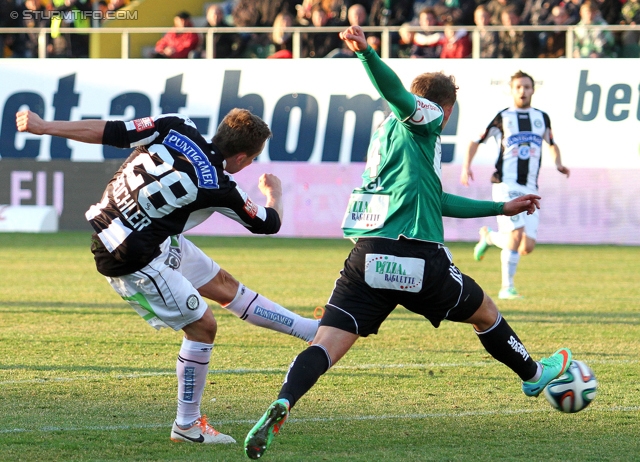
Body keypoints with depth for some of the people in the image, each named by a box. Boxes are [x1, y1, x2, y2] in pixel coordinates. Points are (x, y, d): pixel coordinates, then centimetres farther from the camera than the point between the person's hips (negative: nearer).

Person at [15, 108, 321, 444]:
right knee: (201, 325, 0)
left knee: (225, 287, 14)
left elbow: (106, 132, -9)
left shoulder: (176, 128, -10)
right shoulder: (216, 188, -21)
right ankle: (187, 425, 12)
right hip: (134, 261, -9)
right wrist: (274, 193, 19)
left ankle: (311, 329, 22)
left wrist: (43, 126, -1)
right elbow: (270, 223, -4)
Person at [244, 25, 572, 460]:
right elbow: (395, 90, -15)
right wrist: (366, 52, -36)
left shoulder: (394, 133, 32)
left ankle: (284, 402, -36)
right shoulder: (422, 120, 7)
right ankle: (533, 374, 44)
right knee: (485, 313, 23)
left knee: (325, 347, -9)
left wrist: (502, 208, 50)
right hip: (419, 261, -6)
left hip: (367, 260, 6)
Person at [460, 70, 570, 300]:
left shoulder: (542, 117, 14)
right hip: (506, 185, -4)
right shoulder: (502, 117, 3)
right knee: (516, 234, -20)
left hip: (530, 190, 4)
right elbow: (475, 141, 11)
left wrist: (558, 163, 10)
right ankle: (507, 288, -5)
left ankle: (489, 237, 25)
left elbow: (552, 143, 29)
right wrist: (466, 166, -2)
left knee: (527, 247, -3)